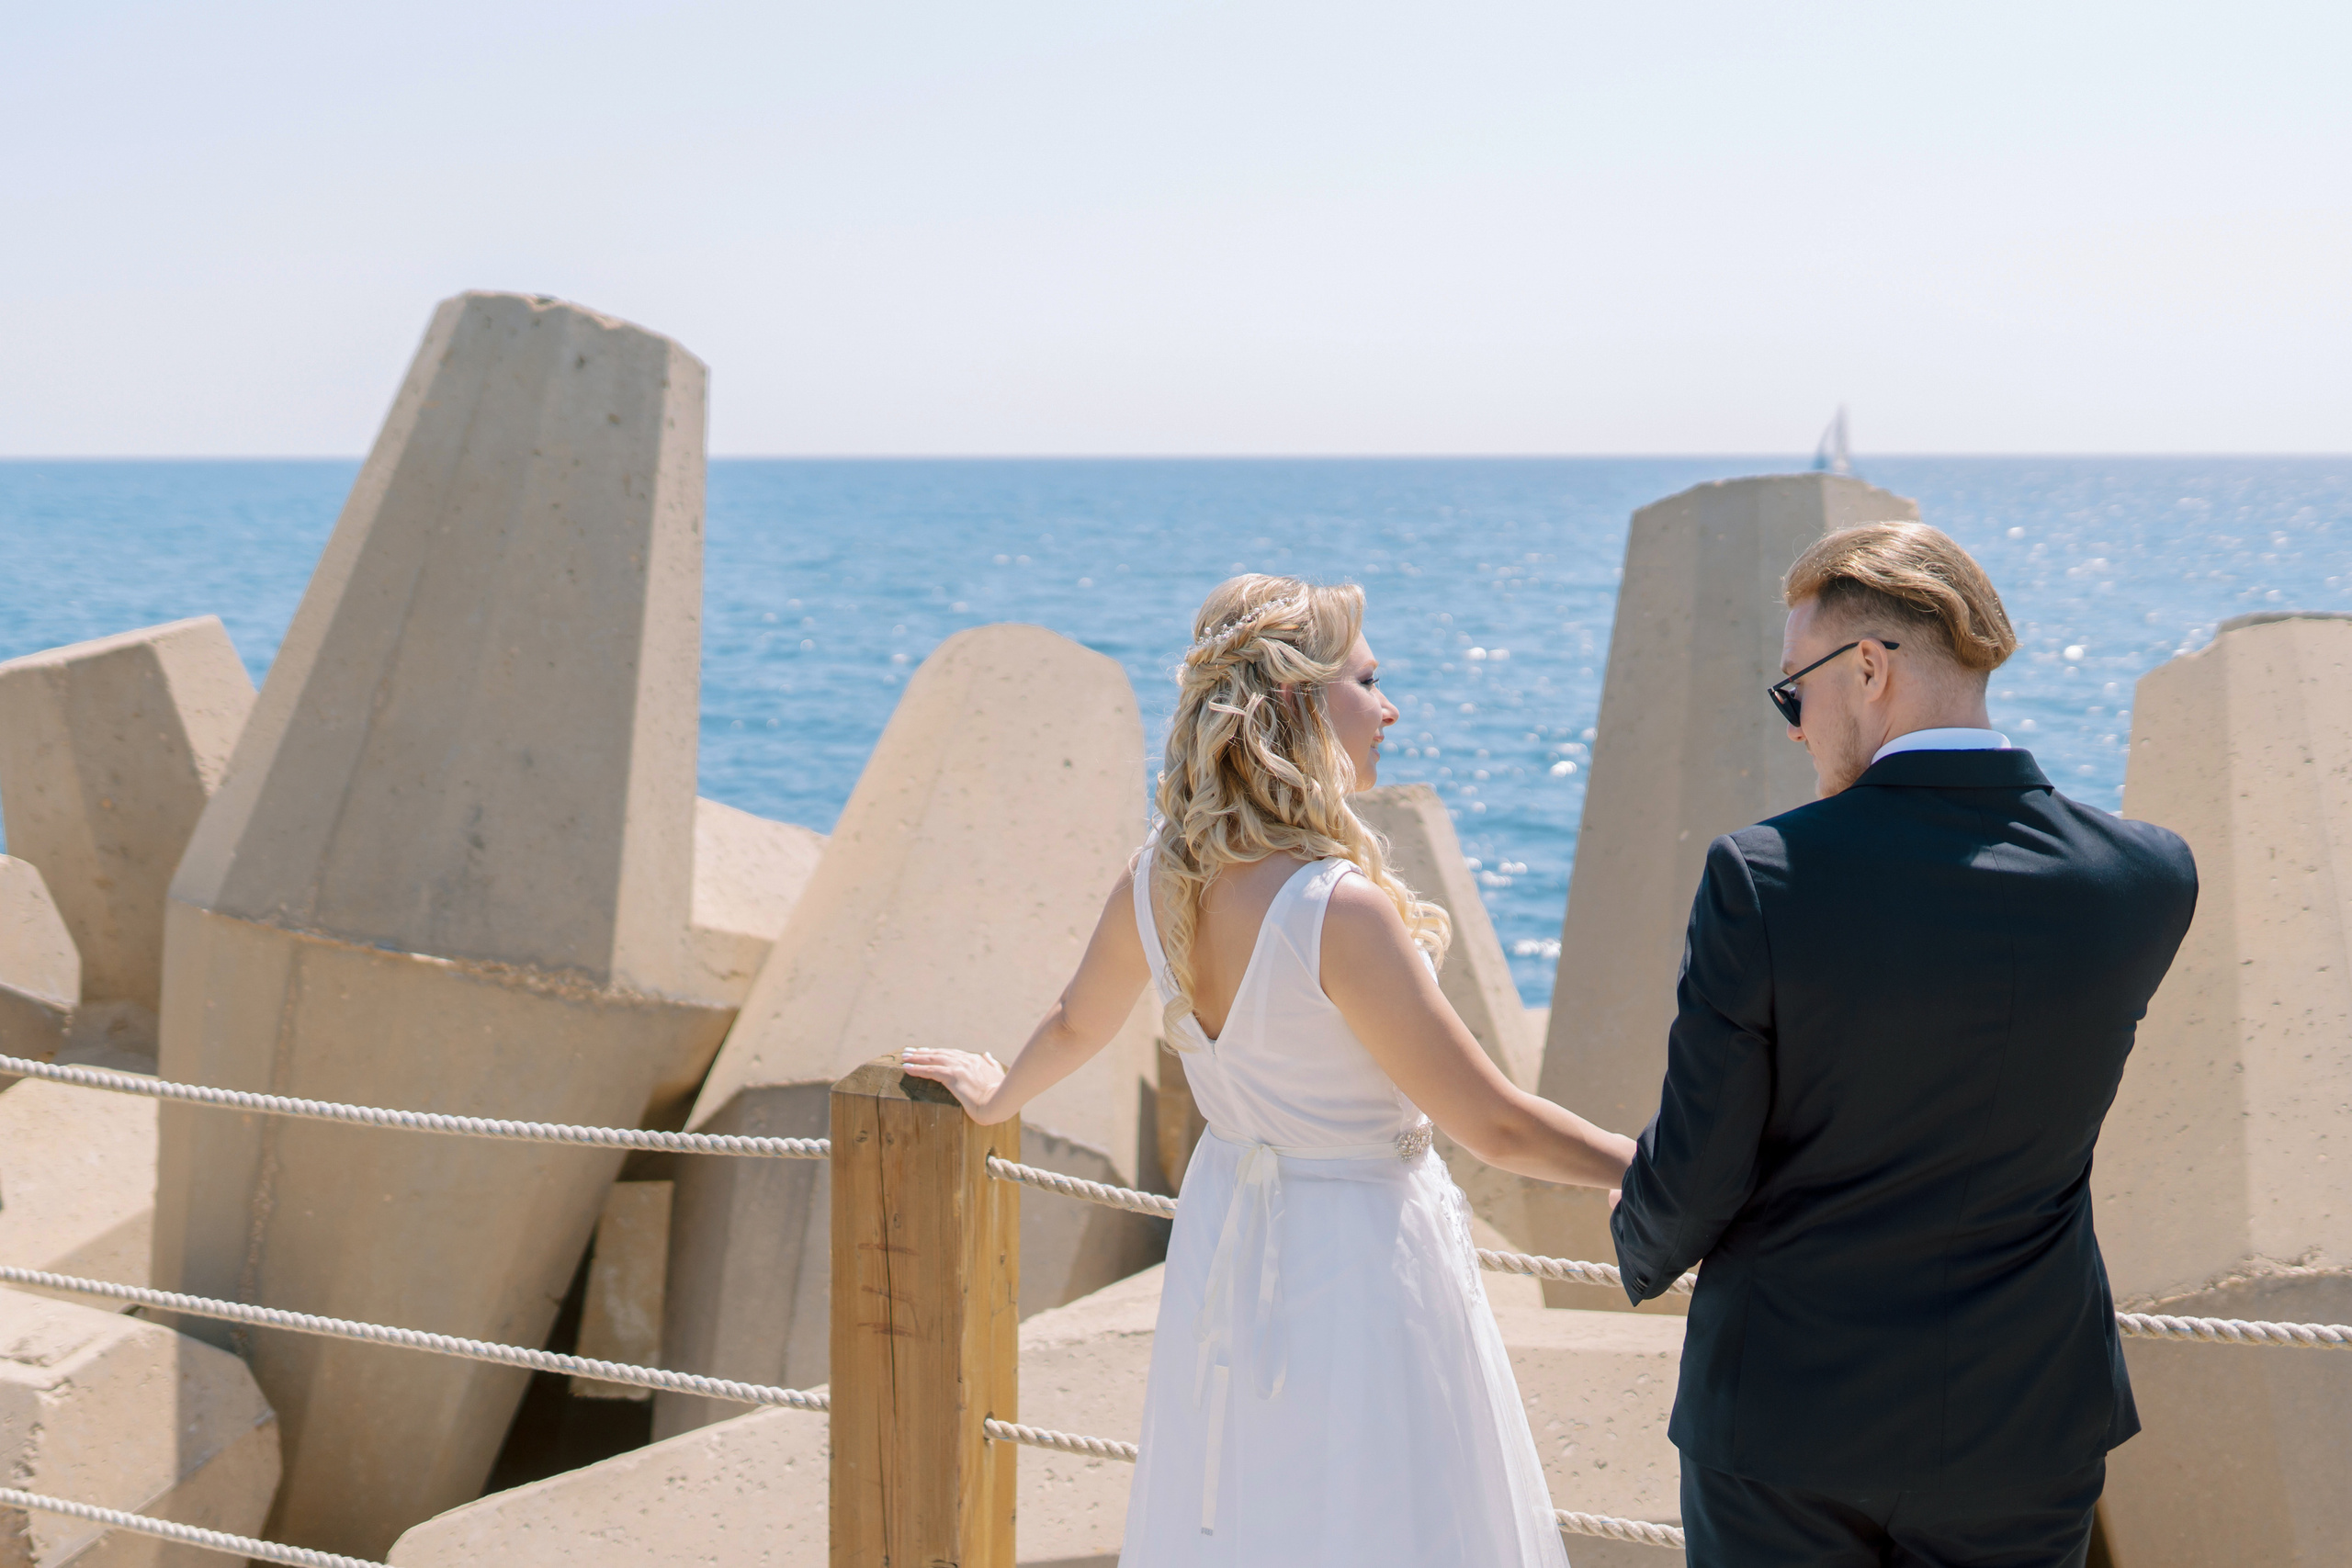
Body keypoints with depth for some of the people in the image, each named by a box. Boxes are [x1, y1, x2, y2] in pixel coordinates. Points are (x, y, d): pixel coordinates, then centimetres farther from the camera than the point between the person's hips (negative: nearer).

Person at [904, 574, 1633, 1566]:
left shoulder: (1161, 874, -5)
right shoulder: (1340, 908, -27)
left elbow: (1074, 1028, 14)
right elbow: (1494, 1126, -21)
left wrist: (999, 1098, 34)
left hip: (1227, 1248, 8)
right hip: (1358, 1257, -7)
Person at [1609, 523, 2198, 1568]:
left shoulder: (1762, 879, -20)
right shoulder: (2151, 880, -10)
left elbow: (1693, 1177, -12)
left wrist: (1644, 1254, 9)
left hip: (1785, 1415, -3)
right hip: (2023, 1431, 3)